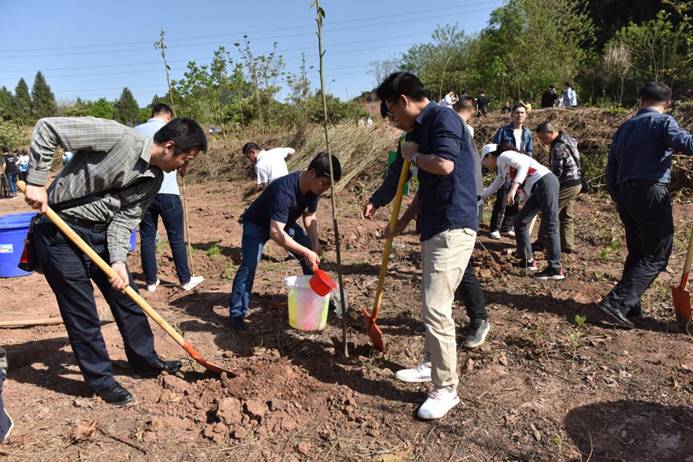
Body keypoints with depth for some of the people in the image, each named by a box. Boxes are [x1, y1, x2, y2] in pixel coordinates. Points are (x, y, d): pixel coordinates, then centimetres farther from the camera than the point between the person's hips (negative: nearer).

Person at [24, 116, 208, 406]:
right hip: (61, 231, -7)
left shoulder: (154, 179, -1)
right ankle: (100, 379, 19)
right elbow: (47, 128, -20)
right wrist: (36, 182, -21)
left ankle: (144, 360, 32)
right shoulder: (118, 137, -24)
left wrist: (118, 261, -14)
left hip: (101, 234, 7)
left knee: (127, 298, 13)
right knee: (81, 311, 2)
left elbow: (125, 219, -1)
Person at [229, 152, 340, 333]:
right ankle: (237, 313, -12)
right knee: (249, 264, -23)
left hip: (284, 223, 7)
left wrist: (315, 244, -15)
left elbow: (310, 216, -1)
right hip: (257, 223, -7)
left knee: (313, 256, 1)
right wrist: (306, 252, -47)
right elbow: (276, 232, -46)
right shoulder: (284, 190, -42)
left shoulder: (314, 187, -17)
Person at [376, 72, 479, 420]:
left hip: (452, 227, -10)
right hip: (434, 227, 10)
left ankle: (446, 389, 2)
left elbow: (445, 164, -27)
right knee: (431, 302, 18)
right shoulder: (421, 129, 18)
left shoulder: (442, 117, -10)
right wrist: (403, 221, 28)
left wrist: (412, 156, -8)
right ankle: (431, 365, 34)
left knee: (436, 307, -10)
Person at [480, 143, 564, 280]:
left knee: (551, 226, -11)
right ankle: (528, 261, 17)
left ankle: (555, 269, -11)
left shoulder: (503, 156, -2)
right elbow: (493, 188, 37)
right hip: (537, 191, 10)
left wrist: (513, 188, -26)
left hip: (545, 182, -10)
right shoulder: (502, 170, 25)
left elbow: (524, 164, -18)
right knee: (520, 222, 11)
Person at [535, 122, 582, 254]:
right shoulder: (567, 138, 10)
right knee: (566, 216, 15)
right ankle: (568, 246, 19)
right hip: (576, 183, 10)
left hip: (566, 185, -10)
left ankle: (541, 243, 6)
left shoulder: (558, 148, -22)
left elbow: (556, 172, -21)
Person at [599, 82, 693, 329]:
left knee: (637, 253, 17)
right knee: (656, 257, -2)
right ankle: (617, 302, -14)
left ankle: (631, 307, 19)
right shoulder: (663, 121, -2)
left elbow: (611, 169, 19)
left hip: (624, 194, 7)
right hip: (651, 192, -7)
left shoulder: (625, 127, 19)